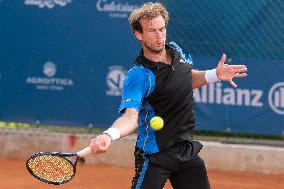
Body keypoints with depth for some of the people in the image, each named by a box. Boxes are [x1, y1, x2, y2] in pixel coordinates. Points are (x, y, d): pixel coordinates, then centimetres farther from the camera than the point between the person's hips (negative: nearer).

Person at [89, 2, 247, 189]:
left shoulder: (176, 51, 2)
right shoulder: (138, 75, -21)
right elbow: (130, 117, -33)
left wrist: (214, 75, 8)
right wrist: (109, 135, -53)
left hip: (188, 151, 7)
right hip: (154, 156, -7)